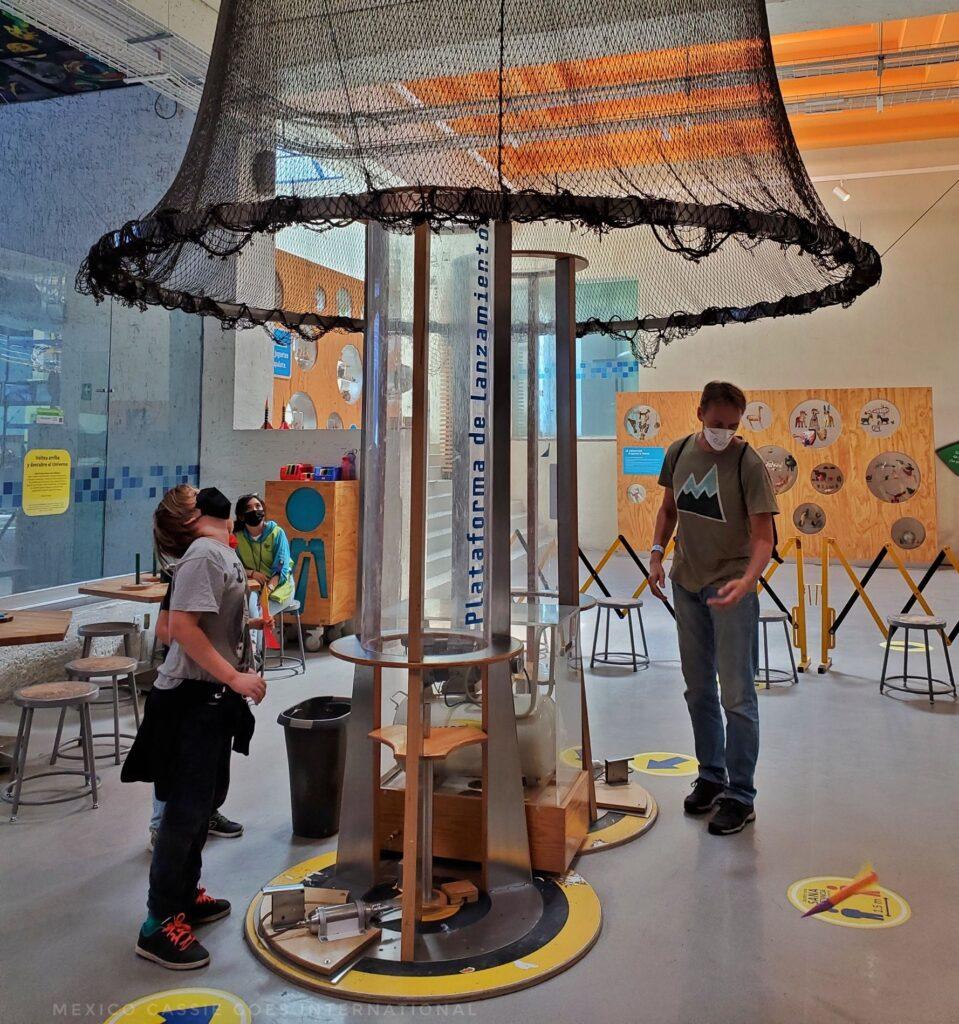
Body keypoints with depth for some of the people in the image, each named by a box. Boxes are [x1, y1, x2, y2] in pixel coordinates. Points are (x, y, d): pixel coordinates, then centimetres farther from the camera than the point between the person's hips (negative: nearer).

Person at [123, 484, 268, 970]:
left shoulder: (222, 553, 10)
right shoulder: (204, 554, -18)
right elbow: (182, 626, -26)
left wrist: (239, 674, 17)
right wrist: (235, 678, -23)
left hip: (212, 697, 9)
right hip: (192, 698, -9)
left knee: (207, 800, 19)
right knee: (186, 809, -2)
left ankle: (185, 895, 34)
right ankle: (160, 923, 11)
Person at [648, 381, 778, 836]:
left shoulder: (748, 463, -14)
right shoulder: (679, 452, 3)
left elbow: (763, 536, -17)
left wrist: (747, 580, -34)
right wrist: (657, 552, 2)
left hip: (730, 585, -5)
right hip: (686, 582, 6)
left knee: (737, 695, -2)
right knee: (698, 690, 16)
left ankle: (740, 796, 11)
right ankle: (710, 776, 33)